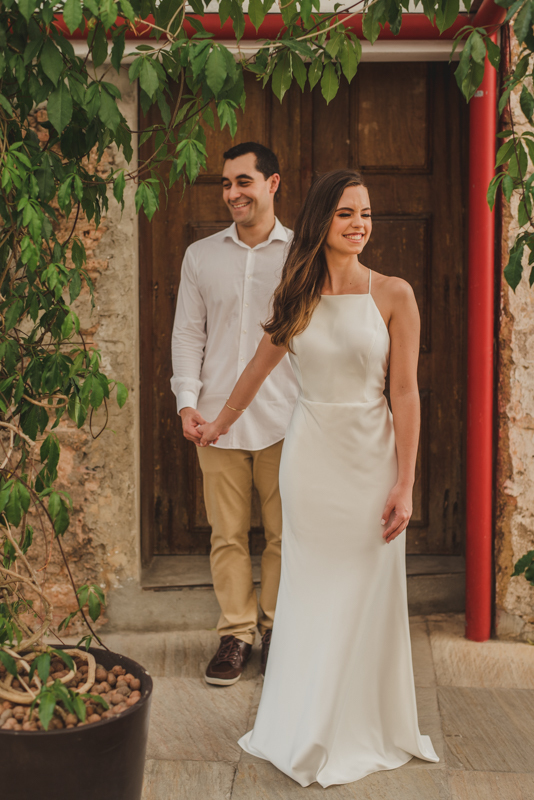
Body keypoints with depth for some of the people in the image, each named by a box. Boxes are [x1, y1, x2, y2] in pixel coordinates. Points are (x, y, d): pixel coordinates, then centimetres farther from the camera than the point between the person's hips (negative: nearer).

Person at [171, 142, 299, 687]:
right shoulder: (201, 255, 9)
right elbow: (187, 334, 10)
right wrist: (187, 399, -2)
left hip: (285, 421, -1)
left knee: (285, 534, 6)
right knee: (227, 534, 6)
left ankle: (278, 628, 22)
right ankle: (236, 633, 18)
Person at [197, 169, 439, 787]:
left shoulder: (393, 295, -5)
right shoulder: (296, 298, 3)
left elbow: (404, 394, -7)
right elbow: (258, 369, 18)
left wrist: (404, 484, -10)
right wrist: (221, 424, 30)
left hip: (371, 456, -2)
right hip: (310, 453, 2)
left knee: (367, 594, 7)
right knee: (311, 591, 9)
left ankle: (366, 726, 26)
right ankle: (309, 730, 25)